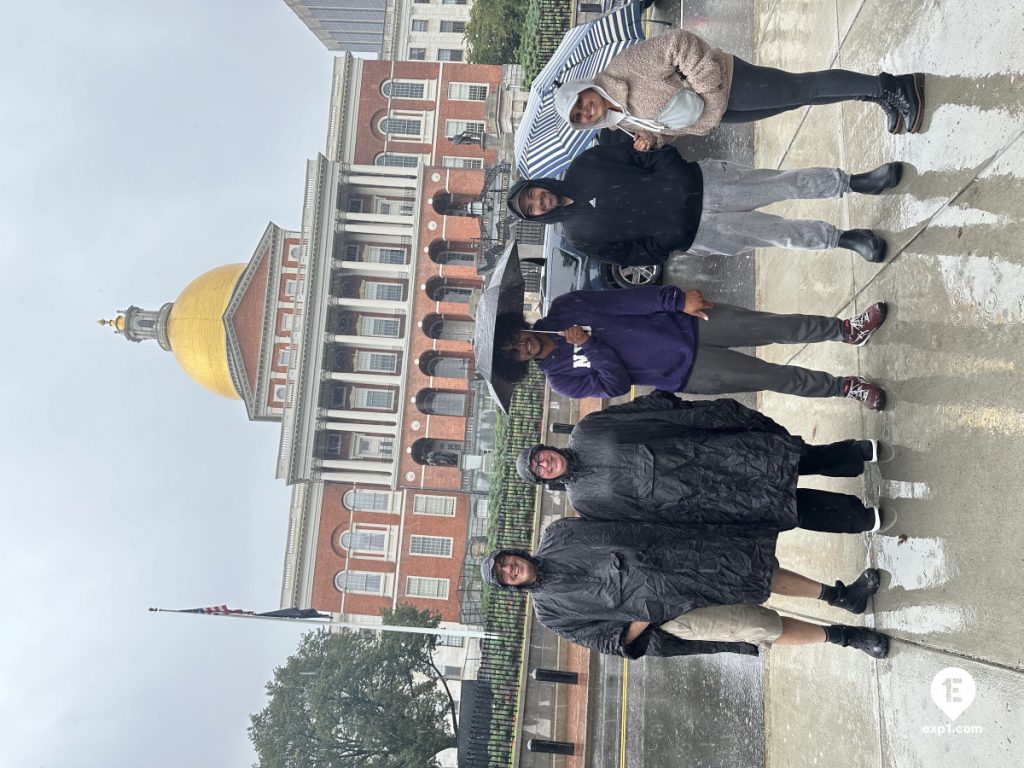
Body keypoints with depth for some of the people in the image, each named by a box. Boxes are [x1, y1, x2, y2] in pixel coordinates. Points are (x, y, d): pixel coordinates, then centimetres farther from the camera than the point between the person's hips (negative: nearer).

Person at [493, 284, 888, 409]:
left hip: (687, 323, 2)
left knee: (781, 326, 0)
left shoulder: (562, 310, -4)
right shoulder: (561, 378, -6)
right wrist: (590, 346, -23)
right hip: (685, 372, -2)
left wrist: (677, 299, -14)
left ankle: (847, 329, 22)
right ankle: (844, 387, 19)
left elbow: (626, 300, -6)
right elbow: (617, 384, -13)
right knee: (775, 377, -2)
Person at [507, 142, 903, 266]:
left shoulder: (584, 166, 0)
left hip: (696, 182, 2)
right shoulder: (579, 233, -4)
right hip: (690, 232, -2)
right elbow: (629, 253, -2)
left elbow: (643, 157, 6)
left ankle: (853, 182, 13)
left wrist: (677, 172, -8)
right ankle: (840, 238, 13)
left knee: (786, 182, -4)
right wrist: (672, 243, -12)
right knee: (780, 233, -7)